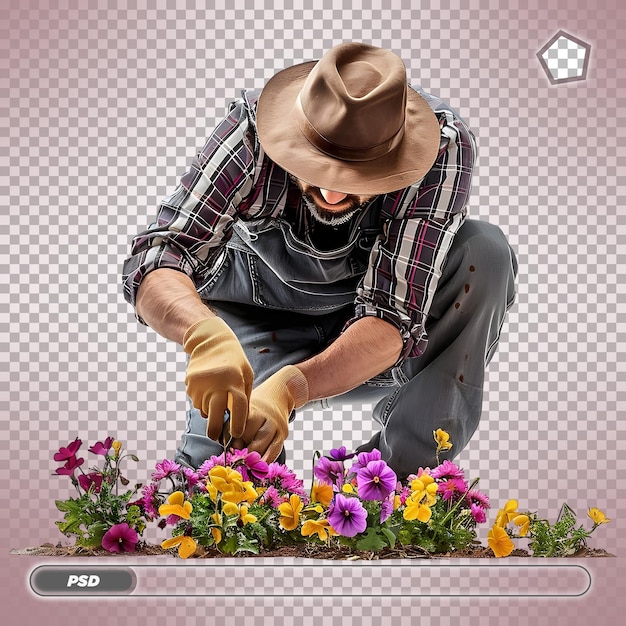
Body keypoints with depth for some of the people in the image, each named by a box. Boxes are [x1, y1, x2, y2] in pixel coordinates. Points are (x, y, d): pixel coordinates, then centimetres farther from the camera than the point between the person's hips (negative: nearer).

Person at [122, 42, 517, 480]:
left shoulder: (444, 146, -31)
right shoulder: (254, 128, -28)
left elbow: (392, 318, -36)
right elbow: (155, 262, -34)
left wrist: (288, 390, -51)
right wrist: (207, 335, -56)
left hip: (375, 350, 2)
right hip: (264, 321, -1)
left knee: (485, 253, -29)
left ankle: (397, 473, -17)